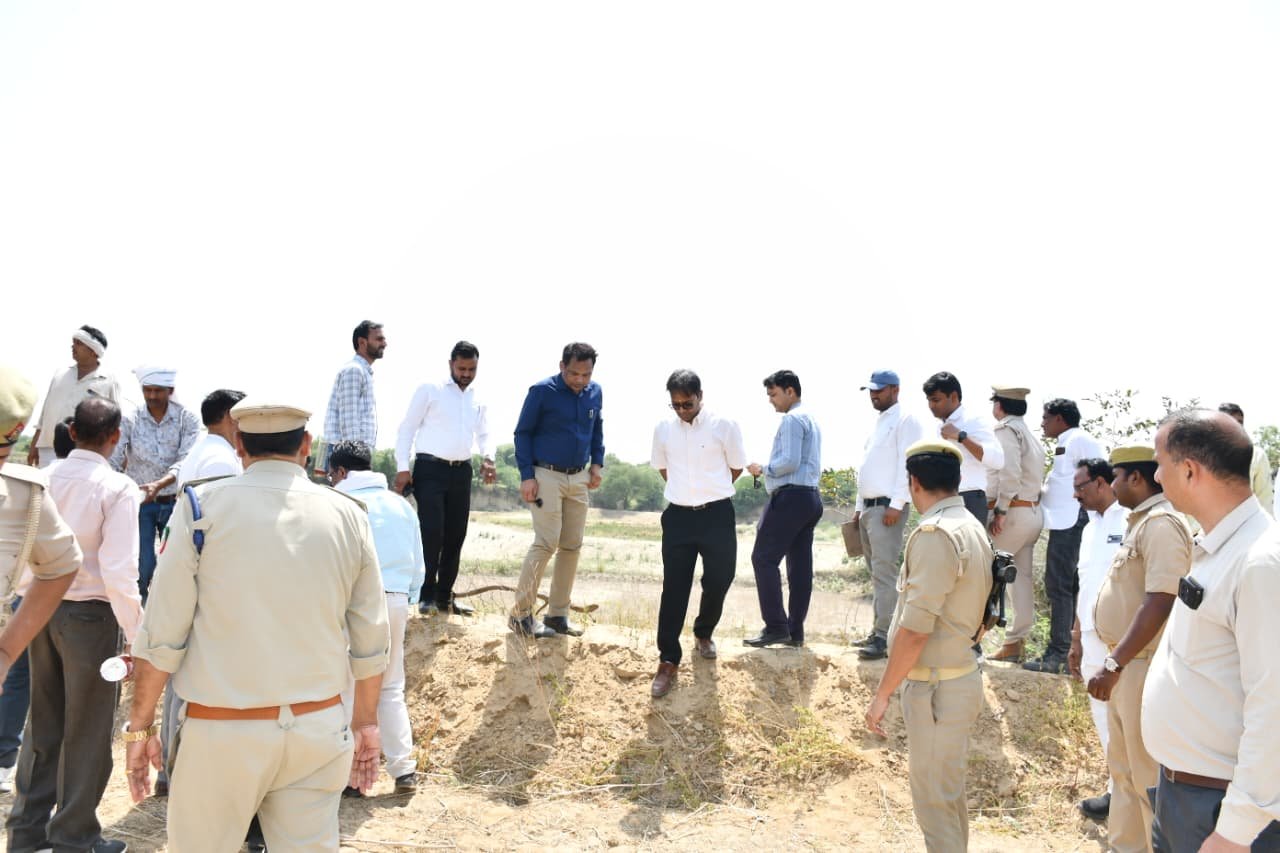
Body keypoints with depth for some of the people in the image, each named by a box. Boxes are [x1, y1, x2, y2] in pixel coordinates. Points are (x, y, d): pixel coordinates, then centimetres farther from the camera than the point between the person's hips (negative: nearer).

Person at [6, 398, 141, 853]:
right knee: (87, 730, 9)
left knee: (43, 723, 19)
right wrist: (138, 636, -14)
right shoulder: (118, 488, -15)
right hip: (89, 614, -5)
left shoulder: (43, 479, 1)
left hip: (42, 610, 6)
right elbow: (119, 572, -20)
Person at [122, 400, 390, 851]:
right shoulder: (348, 516, 2)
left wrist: (140, 725, 6)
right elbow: (369, 640, 6)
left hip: (223, 730, -2)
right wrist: (365, 721, 17)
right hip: (319, 729, 2)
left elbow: (162, 634, -5)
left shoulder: (204, 507, -5)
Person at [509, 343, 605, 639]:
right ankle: (521, 613, -1)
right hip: (546, 476, -6)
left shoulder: (595, 392, 5)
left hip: (579, 478, 6)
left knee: (572, 546, 7)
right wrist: (527, 476, -12)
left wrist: (597, 462, 9)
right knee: (546, 543, -12)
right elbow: (523, 433, -6)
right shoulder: (542, 391, -11)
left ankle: (558, 614, 17)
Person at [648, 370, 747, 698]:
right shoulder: (663, 429, 2)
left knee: (717, 582, 8)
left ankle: (704, 633, 38)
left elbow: (737, 467, 5)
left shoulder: (724, 426, -8)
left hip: (717, 515, -1)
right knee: (674, 589, 0)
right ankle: (668, 661, 5)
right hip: (678, 516, 2)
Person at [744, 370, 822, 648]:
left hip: (790, 497, -10)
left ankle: (776, 627, -8)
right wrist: (770, 471, 18)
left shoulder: (792, 419, -9)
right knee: (800, 565, 8)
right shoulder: (811, 420, 22)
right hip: (810, 497, 10)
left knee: (764, 558, -7)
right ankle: (795, 631, 10)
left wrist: (763, 469, -5)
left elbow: (790, 461, -19)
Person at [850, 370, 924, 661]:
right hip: (869, 507, 9)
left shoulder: (905, 421, -6)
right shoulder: (878, 423, 21)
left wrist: (897, 504, -21)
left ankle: (884, 637, -11)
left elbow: (908, 464, -16)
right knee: (876, 573, 12)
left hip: (888, 507, -9)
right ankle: (878, 631, 18)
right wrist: (859, 506, 19)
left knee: (884, 573, -12)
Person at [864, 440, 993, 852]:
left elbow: (915, 629, -23)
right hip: (960, 675, 10)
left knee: (934, 799, 1)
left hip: (936, 686, -9)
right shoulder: (973, 528, 9)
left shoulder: (935, 533, -20)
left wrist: (882, 694, -16)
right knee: (949, 791, 21)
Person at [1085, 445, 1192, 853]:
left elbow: (1160, 602, -28)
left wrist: (1114, 663, -31)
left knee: (1148, 774, 0)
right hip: (1126, 663, 10)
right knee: (1122, 767, 20)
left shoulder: (1162, 524, -19)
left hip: (1144, 666, -10)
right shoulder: (1142, 521, 13)